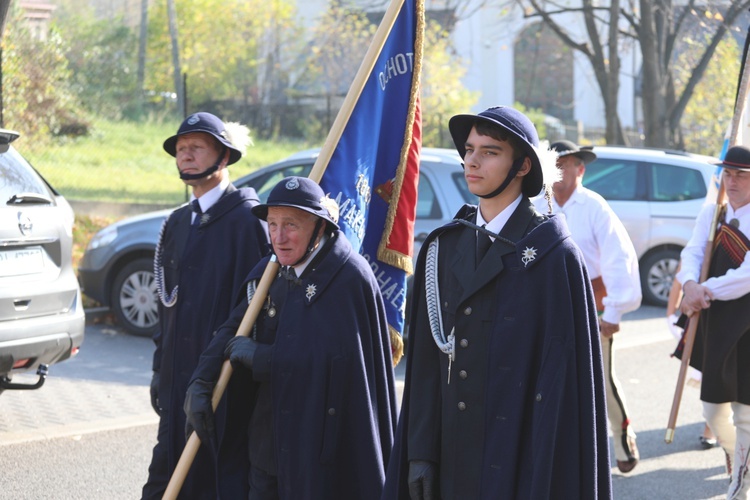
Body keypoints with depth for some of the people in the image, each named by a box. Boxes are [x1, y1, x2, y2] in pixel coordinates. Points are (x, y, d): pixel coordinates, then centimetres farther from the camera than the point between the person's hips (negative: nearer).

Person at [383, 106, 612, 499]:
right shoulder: (445, 247, 8)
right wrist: (421, 452, 3)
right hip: (452, 457, 5)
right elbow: (427, 360, 8)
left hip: (517, 460, -5)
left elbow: (562, 376, -12)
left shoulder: (552, 256, -9)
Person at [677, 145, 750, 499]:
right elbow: (692, 253, -4)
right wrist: (690, 285, -23)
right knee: (713, 409, 13)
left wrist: (706, 291, -19)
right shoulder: (711, 213, 7)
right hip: (714, 324, 5)